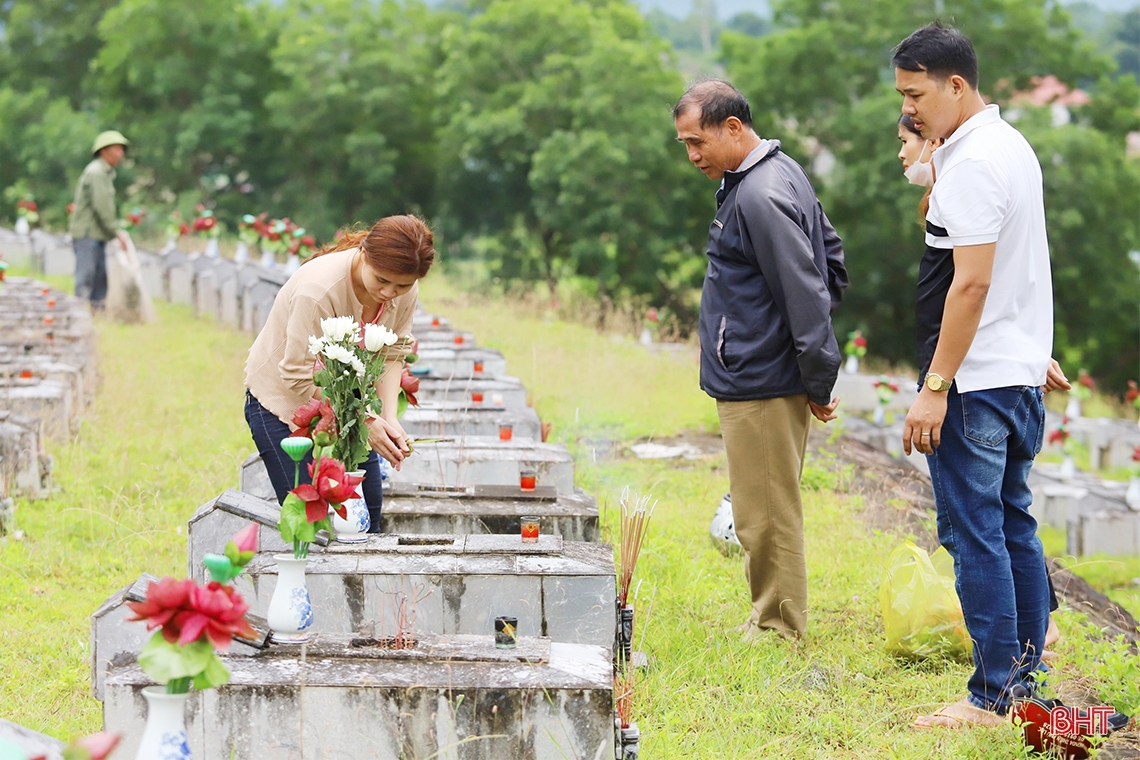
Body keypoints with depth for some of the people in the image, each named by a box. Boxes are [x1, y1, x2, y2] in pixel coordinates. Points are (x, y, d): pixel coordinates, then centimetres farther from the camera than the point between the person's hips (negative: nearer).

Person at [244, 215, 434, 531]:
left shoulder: (405, 293, -14)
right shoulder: (319, 289, -34)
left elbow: (392, 356, -4)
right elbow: (300, 378, -28)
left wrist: (389, 418, -20)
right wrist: (364, 421, -27)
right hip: (281, 400, -6)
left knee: (367, 513, 2)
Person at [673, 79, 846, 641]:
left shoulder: (760, 197, -20)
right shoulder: (782, 172, 12)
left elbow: (806, 294, -23)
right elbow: (831, 257, 21)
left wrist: (818, 382, -16)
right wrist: (815, 373, 21)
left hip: (760, 384, -11)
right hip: (755, 378, 11)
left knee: (766, 515, -2)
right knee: (764, 512, 16)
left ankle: (778, 630, 6)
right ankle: (773, 620, 23)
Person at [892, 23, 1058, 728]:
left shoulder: (972, 165, -18)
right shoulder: (1014, 145, 14)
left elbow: (972, 283, -23)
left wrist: (935, 387, -22)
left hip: (977, 380, -10)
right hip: (1023, 373, 10)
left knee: (975, 533, -6)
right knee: (1013, 524, 15)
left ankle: (992, 697, -3)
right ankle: (1027, 673, 21)